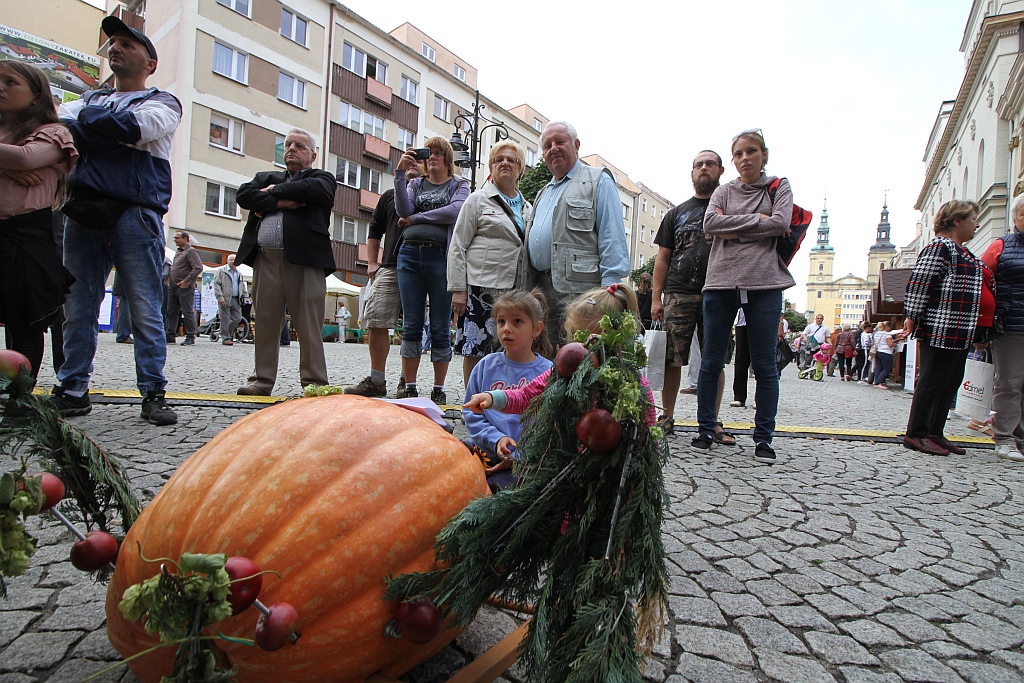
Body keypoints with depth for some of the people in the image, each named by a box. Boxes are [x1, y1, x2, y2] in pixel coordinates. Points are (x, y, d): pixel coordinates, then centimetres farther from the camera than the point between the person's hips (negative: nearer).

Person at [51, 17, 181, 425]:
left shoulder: (163, 103, 14)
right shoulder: (89, 100, 28)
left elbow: (133, 127, -8)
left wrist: (83, 125, 5)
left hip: (136, 212, -4)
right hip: (83, 210, 5)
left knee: (146, 310, -6)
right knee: (77, 308, 3)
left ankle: (153, 394, -2)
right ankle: (72, 391, 11)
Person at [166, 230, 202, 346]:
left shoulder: (190, 251, -7)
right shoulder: (178, 252, 21)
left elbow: (198, 268, -17)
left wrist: (187, 281, -19)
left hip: (185, 288, -9)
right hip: (174, 287, 9)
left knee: (188, 312, -6)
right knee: (171, 312, 9)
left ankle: (190, 338, -3)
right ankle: (170, 336, 16)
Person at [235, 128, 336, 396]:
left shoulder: (322, 178, 15)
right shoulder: (265, 177, 26)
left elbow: (315, 190, -9)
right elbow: (244, 194, 7)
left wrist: (275, 190, 2)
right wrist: (279, 202, -7)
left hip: (304, 261, -4)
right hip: (265, 261, 4)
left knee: (309, 328, -4)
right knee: (265, 324, 7)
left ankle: (314, 383, 2)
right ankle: (262, 380, 15)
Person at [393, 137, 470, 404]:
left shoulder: (459, 185, 12)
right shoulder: (416, 183, 20)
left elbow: (455, 211, -10)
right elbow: (404, 210, 0)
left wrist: (416, 218, -5)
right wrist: (400, 173, -7)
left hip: (441, 257, -3)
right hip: (410, 254, 3)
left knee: (440, 328, -1)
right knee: (411, 326, 2)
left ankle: (438, 389, 8)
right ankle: (410, 388, 7)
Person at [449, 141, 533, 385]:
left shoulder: (528, 208, 18)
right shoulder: (478, 200, 5)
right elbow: (457, 248, -1)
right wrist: (458, 289, -9)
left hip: (515, 291, 5)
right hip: (481, 288, -4)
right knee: (474, 351, -3)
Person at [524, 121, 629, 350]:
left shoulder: (599, 182, 4)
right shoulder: (543, 193, 27)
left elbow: (613, 240, -7)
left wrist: (608, 291, -17)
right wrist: (528, 291, 19)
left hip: (577, 289, -7)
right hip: (539, 290, 7)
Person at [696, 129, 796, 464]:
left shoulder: (779, 186, 12)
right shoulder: (724, 191, 15)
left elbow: (781, 224, -6)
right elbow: (710, 223, -5)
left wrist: (734, 229, -6)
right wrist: (758, 219, -7)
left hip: (764, 283, -1)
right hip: (721, 282, 1)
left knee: (765, 365, 0)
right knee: (711, 361, 3)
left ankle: (763, 437, 9)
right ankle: (705, 429, 14)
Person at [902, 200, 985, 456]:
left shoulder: (962, 252, 20)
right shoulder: (940, 246, -11)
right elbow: (918, 282, -17)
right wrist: (912, 317, -19)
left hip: (959, 334, 10)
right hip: (939, 330, -10)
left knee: (951, 383, 11)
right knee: (932, 382, -6)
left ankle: (935, 433, 18)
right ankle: (916, 434, 1)